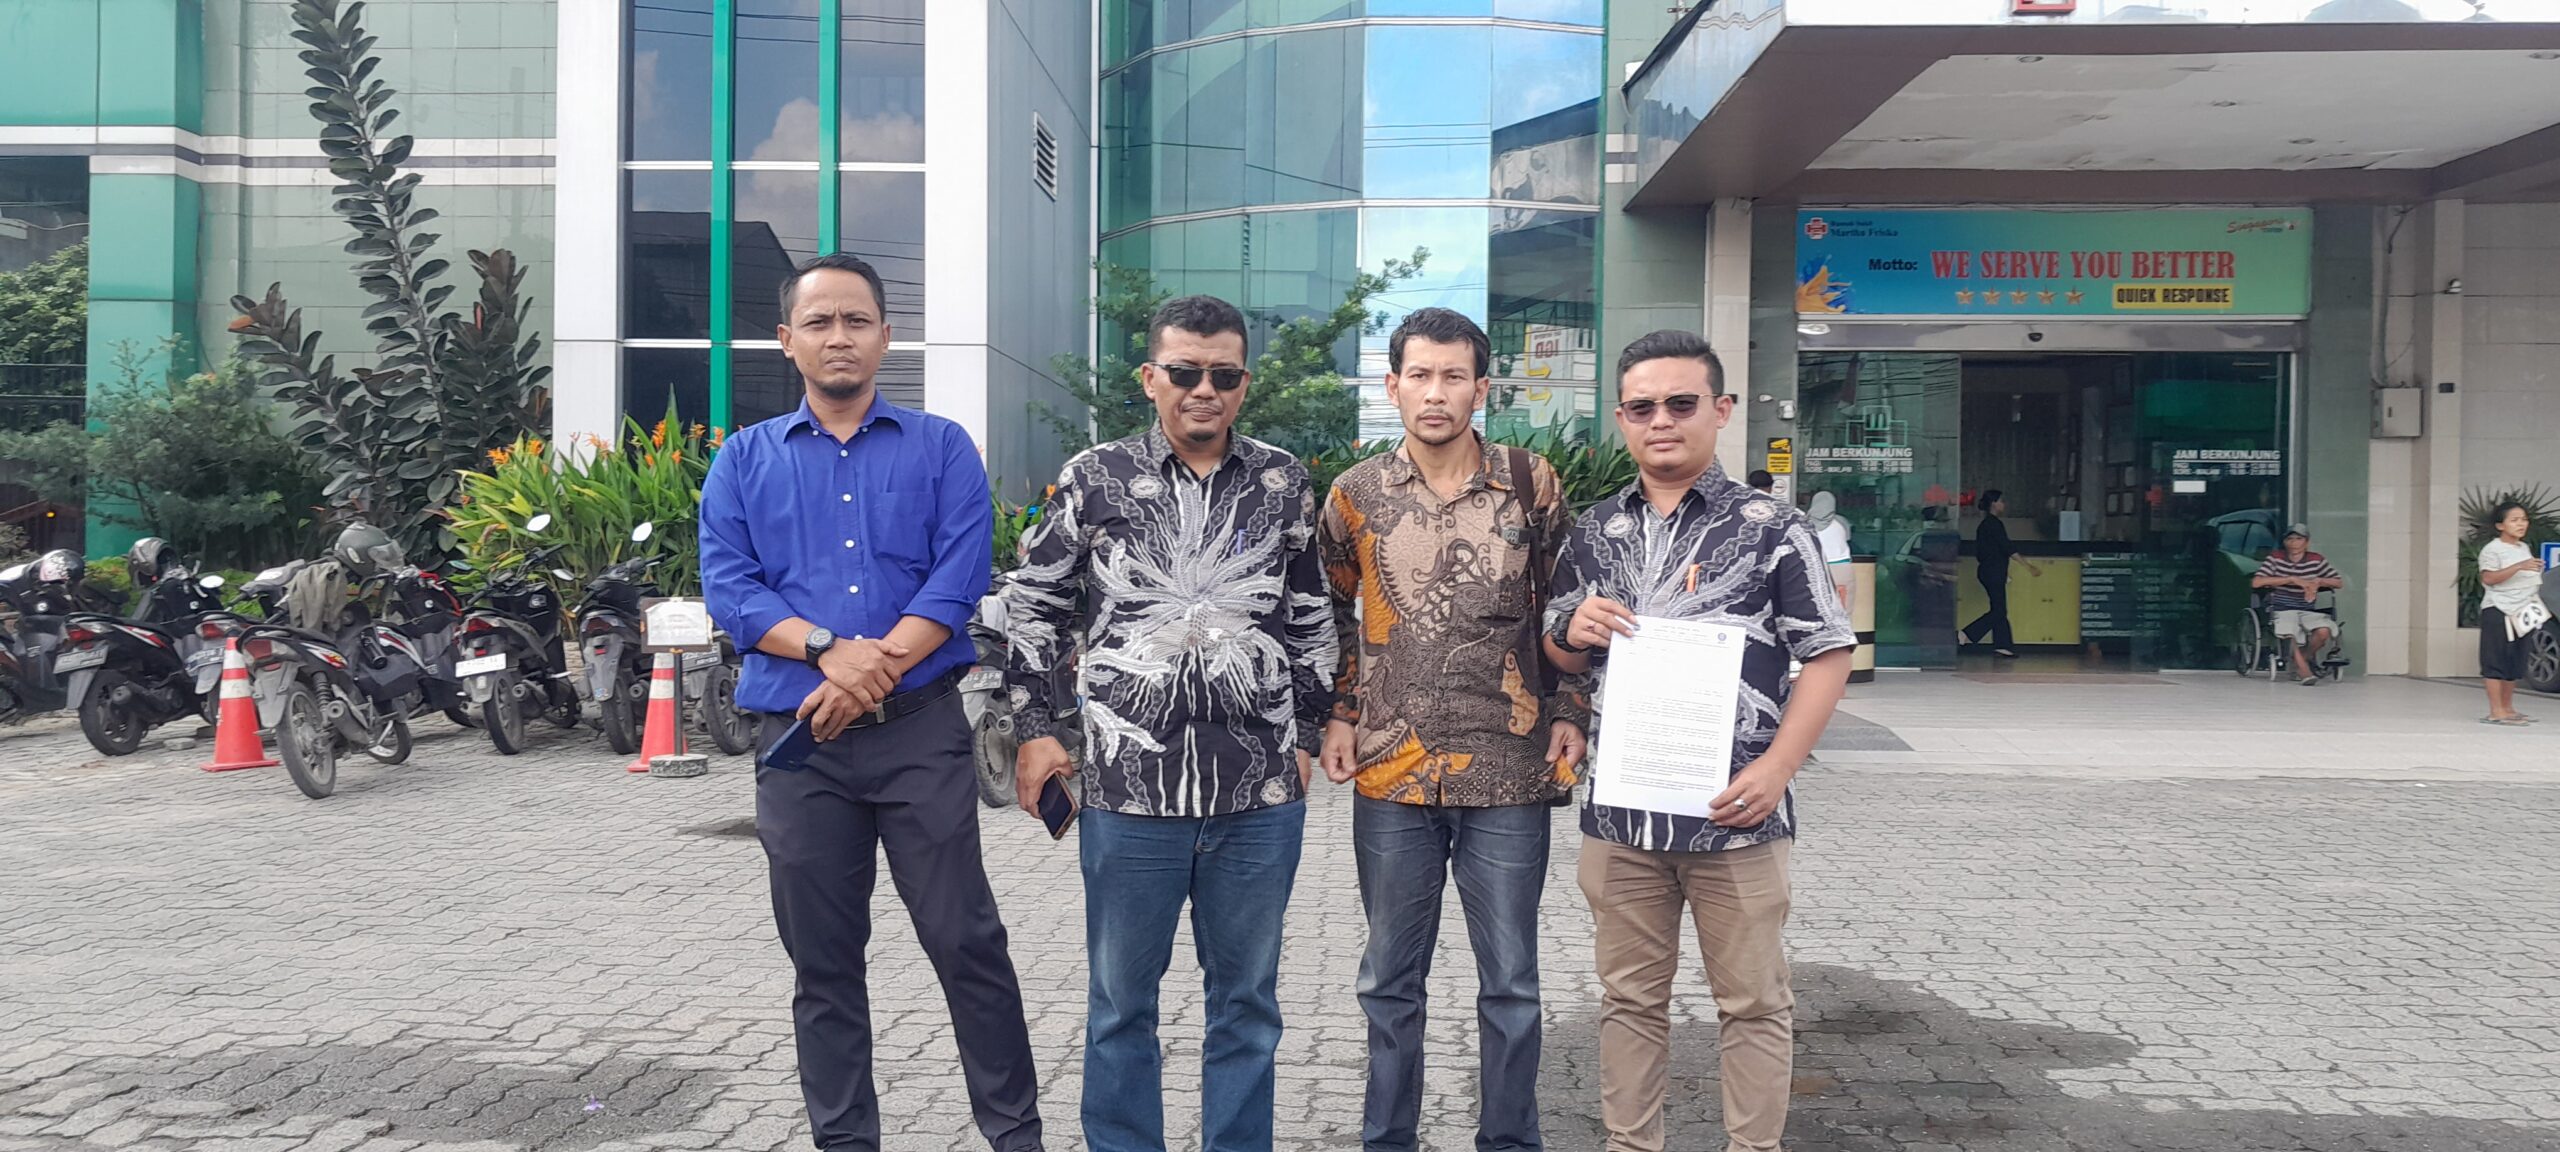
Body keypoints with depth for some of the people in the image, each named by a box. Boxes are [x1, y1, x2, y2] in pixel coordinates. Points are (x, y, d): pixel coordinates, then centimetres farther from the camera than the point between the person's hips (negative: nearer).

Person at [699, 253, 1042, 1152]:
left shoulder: (941, 448, 6)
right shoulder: (745, 460, 10)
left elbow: (959, 581, -5)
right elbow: (727, 588, -1)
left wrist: (876, 669, -17)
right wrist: (829, 651, -17)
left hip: (922, 729, -2)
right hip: (797, 740, 2)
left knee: (966, 940, -1)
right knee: (823, 961, 9)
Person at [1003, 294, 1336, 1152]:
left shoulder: (1283, 485, 6)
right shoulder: (1095, 479, 1)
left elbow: (1312, 620, 13)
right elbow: (1034, 604, 7)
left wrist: (1306, 734, 11)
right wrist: (1034, 728, 3)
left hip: (1261, 791, 1)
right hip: (1128, 786, -1)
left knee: (1247, 999, 12)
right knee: (1120, 1000, 10)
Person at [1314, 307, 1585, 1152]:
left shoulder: (1532, 484, -1)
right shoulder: (1356, 493, 2)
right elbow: (1330, 615, 13)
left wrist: (1569, 714, 0)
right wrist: (1338, 714, 4)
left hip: (1510, 772, -1)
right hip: (1391, 773, 1)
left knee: (1510, 982, 8)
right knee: (1390, 979, 12)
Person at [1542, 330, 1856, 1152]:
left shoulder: (1771, 529, -3)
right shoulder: (1593, 534, 9)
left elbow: (1829, 654, -4)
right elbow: (1562, 661, 18)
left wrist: (1777, 767, -15)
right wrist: (1574, 632, -7)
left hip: (1732, 810, -3)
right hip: (1619, 809, 4)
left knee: (1753, 1003, 8)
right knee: (1630, 998, 14)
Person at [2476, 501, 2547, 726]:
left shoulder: (2524, 548, 16)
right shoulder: (2492, 549, -9)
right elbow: (2489, 578, -21)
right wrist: (2519, 567, -29)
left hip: (2521, 613, 8)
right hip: (2497, 612, -8)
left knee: (2515, 662, 9)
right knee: (2496, 662, -8)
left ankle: (2508, 708, 16)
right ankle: (2496, 712, -10)